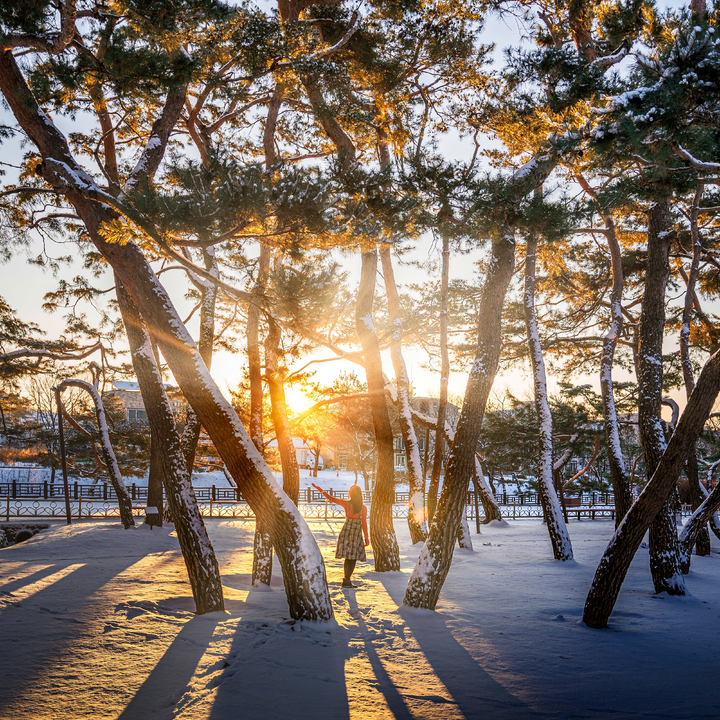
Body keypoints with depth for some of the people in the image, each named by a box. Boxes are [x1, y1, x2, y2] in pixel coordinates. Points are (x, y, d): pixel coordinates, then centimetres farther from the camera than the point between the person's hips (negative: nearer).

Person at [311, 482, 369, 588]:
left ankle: (346, 580, 16)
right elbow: (364, 524, -9)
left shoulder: (346, 504, -4)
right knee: (353, 558, 3)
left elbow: (331, 498, 1)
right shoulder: (363, 508, -10)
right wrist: (366, 538, -1)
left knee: (348, 558, 14)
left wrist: (320, 490, 12)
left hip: (346, 531, 4)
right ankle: (347, 580, -3)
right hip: (356, 534, -4)